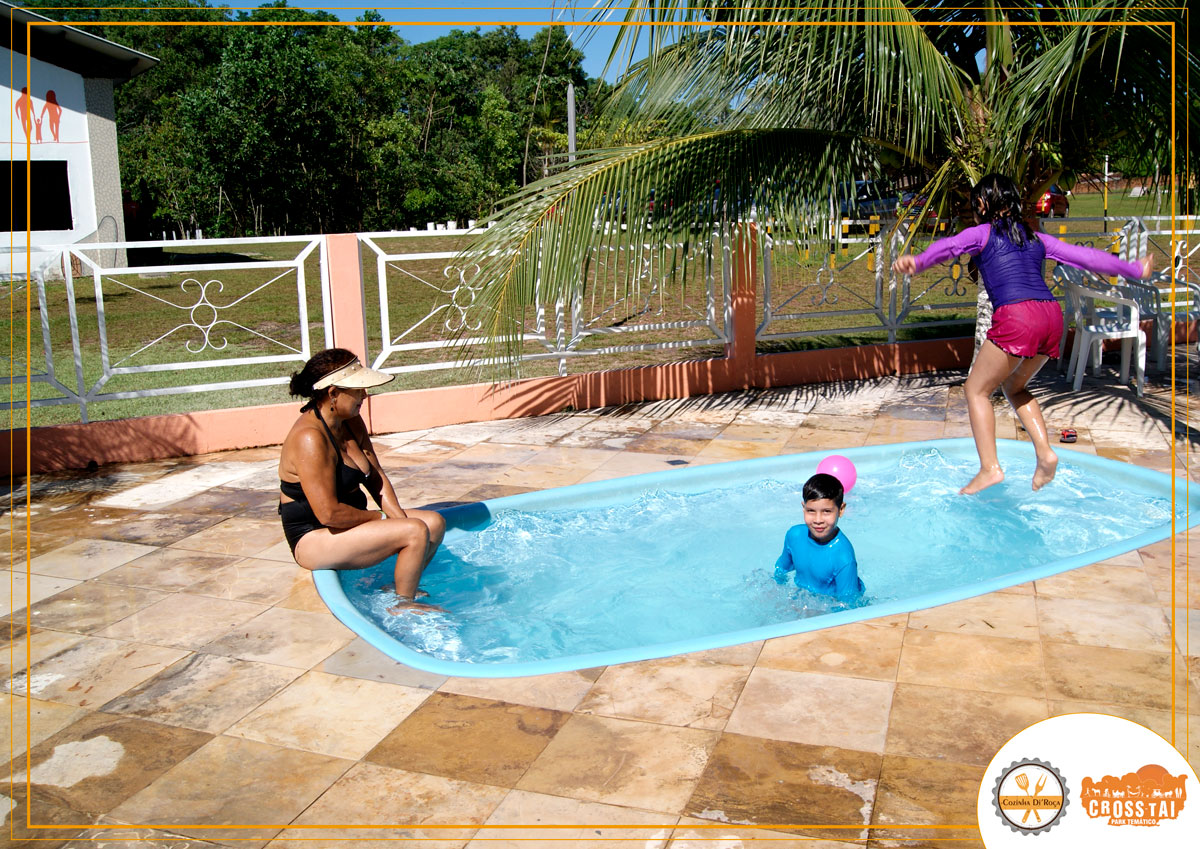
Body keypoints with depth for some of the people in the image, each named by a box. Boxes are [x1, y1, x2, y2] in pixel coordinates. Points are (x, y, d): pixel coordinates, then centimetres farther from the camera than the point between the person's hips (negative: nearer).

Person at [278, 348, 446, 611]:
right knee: (416, 532, -22)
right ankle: (403, 605, -3)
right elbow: (328, 513, -28)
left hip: (347, 523, 10)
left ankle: (404, 587, 14)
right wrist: (380, 518, -14)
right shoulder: (310, 439, -26)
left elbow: (375, 476, 10)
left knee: (435, 522, 5)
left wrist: (399, 517, -6)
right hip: (314, 540, -10)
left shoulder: (352, 422, 4)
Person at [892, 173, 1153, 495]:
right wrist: (1134, 269, 44)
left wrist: (917, 262, -29)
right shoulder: (1036, 238, 25)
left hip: (1016, 317, -6)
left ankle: (990, 468, -2)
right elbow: (1087, 256, 31)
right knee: (1014, 386, 27)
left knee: (976, 389, 7)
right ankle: (1045, 452, 13)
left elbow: (949, 246, -11)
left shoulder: (982, 233, 10)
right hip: (1052, 314, 7)